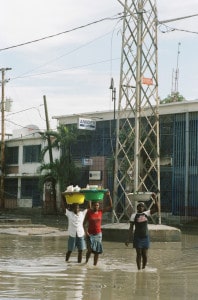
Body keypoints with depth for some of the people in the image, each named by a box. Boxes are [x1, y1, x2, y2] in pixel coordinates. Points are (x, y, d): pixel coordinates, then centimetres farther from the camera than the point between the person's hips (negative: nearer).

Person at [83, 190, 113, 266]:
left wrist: (109, 196, -10)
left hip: (98, 234, 3)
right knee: (90, 249, -15)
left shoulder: (101, 211, 0)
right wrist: (86, 231, -15)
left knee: (97, 251, 6)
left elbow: (110, 206, 1)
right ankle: (86, 262, 9)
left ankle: (95, 265, 16)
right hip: (90, 234, -3)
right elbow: (84, 223, -4)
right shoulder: (89, 212, -7)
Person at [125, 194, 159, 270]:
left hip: (145, 237, 3)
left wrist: (155, 199, -8)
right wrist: (129, 239, -9)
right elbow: (131, 228, -4)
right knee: (139, 254, -1)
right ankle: (139, 269, 5)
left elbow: (156, 209, 3)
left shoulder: (146, 213, 6)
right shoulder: (134, 215, -4)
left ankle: (144, 268, 20)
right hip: (137, 237, -3)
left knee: (145, 255, 4)